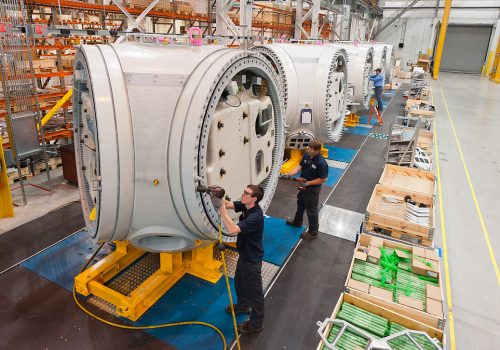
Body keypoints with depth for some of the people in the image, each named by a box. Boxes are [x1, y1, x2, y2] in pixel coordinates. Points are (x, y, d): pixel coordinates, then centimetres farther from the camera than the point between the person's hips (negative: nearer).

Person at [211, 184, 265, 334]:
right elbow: (229, 204, -11)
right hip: (244, 254, 9)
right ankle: (243, 305, 56)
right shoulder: (245, 205, -9)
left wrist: (221, 208, -43)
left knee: (253, 290, 10)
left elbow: (232, 229, -43)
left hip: (252, 258, -9)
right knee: (239, 282, 29)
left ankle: (256, 323, 31)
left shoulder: (255, 216, -36)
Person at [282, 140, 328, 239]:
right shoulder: (306, 155, -9)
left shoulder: (321, 163, -30)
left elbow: (323, 179, -23)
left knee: (311, 210, 8)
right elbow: (300, 166, 2)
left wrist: (308, 183, -24)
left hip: (313, 189, -8)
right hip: (303, 186, 8)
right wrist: (289, 174, -12)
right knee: (300, 204, 28)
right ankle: (297, 222, 53)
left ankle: (313, 232, 28)